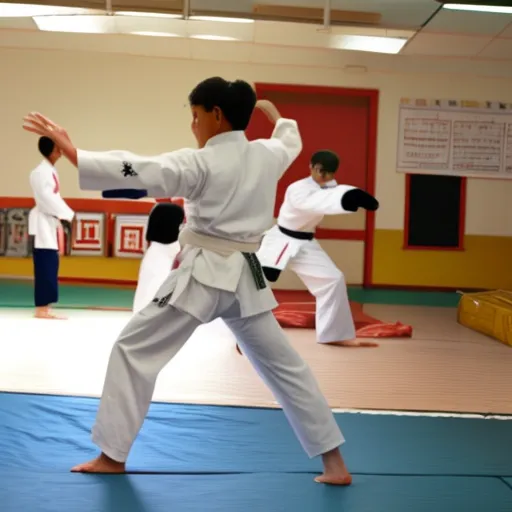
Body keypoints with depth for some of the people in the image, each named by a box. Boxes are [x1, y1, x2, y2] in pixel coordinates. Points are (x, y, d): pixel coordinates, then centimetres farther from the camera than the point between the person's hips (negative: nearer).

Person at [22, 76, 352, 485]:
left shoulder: (201, 164, -12)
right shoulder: (268, 156, 6)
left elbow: (135, 172, -20)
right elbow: (291, 139, 30)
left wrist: (70, 151, -20)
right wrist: (274, 114, 50)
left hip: (203, 276, -6)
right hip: (246, 277, 6)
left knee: (134, 350, 7)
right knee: (284, 364, 14)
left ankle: (113, 455, 9)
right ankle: (334, 463, 15)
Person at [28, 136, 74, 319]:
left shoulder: (51, 171, 17)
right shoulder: (41, 172, -14)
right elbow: (47, 198, -22)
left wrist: (65, 216, 10)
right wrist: (68, 214, -20)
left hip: (51, 222, 10)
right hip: (43, 223, -10)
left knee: (50, 267, 9)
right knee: (45, 268, -10)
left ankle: (46, 308, 13)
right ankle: (41, 309, -8)